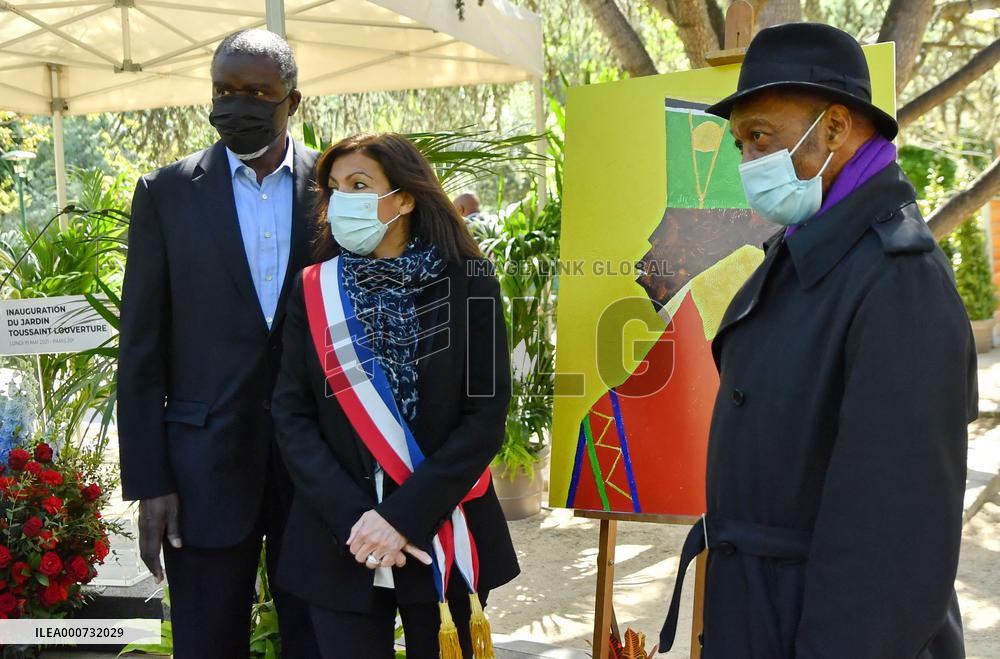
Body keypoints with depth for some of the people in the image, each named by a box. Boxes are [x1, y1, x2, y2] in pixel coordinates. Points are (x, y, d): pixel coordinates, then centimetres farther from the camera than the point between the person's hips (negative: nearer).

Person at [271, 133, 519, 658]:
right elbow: (291, 416, -1)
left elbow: (486, 415, -8)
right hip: (340, 543, 1)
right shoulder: (314, 290, 3)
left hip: (443, 535, -1)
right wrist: (353, 517, -14)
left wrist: (404, 515, -16)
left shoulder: (467, 285, -4)